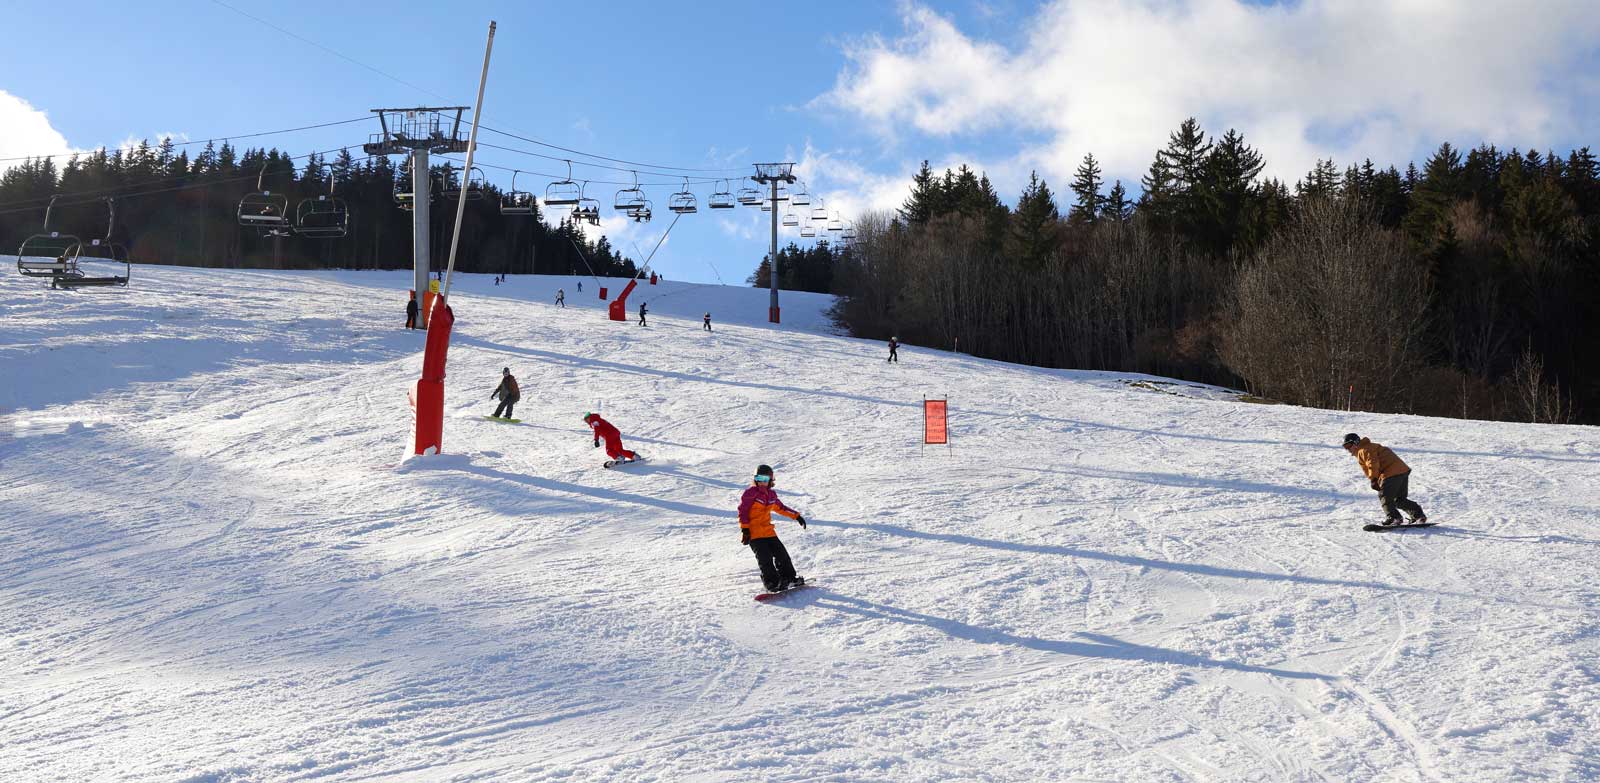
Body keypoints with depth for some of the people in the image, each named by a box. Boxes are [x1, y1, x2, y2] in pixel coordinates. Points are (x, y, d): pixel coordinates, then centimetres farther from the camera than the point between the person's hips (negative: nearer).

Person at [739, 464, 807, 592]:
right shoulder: (750, 493, -8)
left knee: (781, 554, 8)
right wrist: (745, 529, -16)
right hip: (753, 532, -7)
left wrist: (796, 516, 25)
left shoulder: (771, 494, 11)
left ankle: (789, 578, 23)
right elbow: (742, 511, -9)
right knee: (765, 558, -15)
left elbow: (781, 508, 26)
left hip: (768, 531, 7)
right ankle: (772, 583, -9)